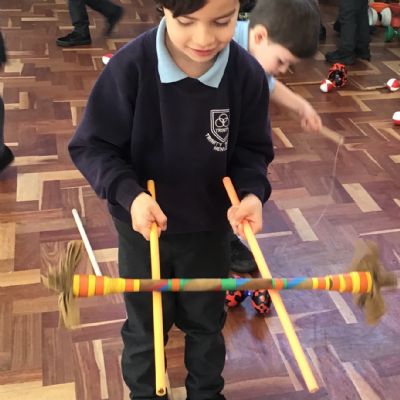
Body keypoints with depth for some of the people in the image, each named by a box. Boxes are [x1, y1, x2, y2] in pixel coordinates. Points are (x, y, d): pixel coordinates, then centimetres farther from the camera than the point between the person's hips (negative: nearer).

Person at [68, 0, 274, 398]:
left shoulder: (247, 73, -17)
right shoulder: (130, 66, -25)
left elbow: (252, 150, -4)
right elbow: (91, 146, -17)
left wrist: (252, 192, -23)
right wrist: (129, 194, -32)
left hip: (211, 228, 2)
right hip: (142, 226, -2)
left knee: (207, 321, 23)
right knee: (145, 325, 20)